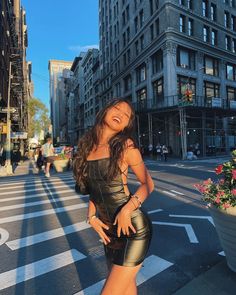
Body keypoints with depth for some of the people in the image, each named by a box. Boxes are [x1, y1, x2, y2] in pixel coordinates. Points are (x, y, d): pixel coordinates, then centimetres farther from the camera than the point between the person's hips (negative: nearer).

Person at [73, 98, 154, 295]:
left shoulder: (125, 146, -10)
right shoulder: (88, 145, 4)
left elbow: (148, 184, -4)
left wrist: (127, 209, -17)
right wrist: (91, 216, 3)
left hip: (133, 227, -5)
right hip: (110, 230, 5)